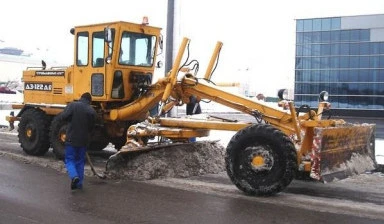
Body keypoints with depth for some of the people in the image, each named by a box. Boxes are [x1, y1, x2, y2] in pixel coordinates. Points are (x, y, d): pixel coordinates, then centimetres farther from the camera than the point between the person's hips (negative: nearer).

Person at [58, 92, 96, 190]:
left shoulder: (73, 105, -7)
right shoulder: (92, 111, 0)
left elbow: (63, 116, -16)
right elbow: (91, 126, 4)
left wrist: (72, 120, 4)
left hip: (71, 138, -2)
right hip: (84, 139, 2)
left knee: (69, 159, 7)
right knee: (80, 161, 13)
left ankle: (74, 176, -19)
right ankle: (79, 183, 14)